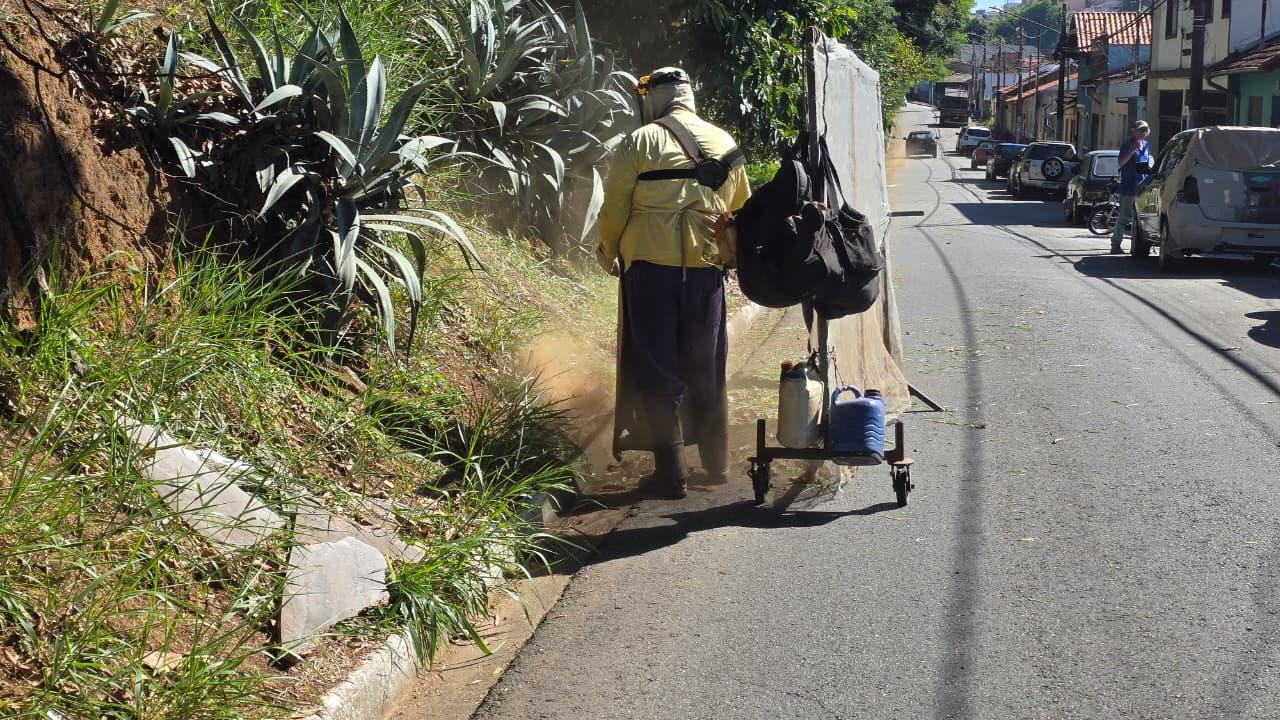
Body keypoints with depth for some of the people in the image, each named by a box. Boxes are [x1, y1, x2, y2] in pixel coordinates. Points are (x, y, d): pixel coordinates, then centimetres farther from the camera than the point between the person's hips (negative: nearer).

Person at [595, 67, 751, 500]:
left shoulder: (641, 142, -4)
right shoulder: (725, 145, 11)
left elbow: (614, 207, -3)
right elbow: (741, 210, 18)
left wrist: (608, 252, 14)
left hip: (650, 266, -4)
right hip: (706, 269, 4)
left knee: (657, 370, 1)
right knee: (706, 368, 15)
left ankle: (670, 473, -1)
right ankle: (716, 464, 23)